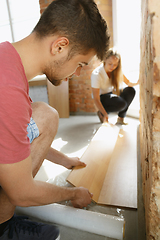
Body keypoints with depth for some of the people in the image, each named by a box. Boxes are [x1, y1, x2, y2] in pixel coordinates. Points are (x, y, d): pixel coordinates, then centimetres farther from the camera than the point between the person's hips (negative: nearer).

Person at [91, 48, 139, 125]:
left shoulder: (116, 70, -9)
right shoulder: (96, 74, -27)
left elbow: (128, 82, -8)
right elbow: (96, 99, -27)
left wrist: (136, 83, -32)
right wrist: (105, 114, -35)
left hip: (112, 93, 7)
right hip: (102, 98, -6)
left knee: (131, 91, -18)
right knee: (121, 103, -32)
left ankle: (120, 119, -10)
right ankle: (101, 113, -5)